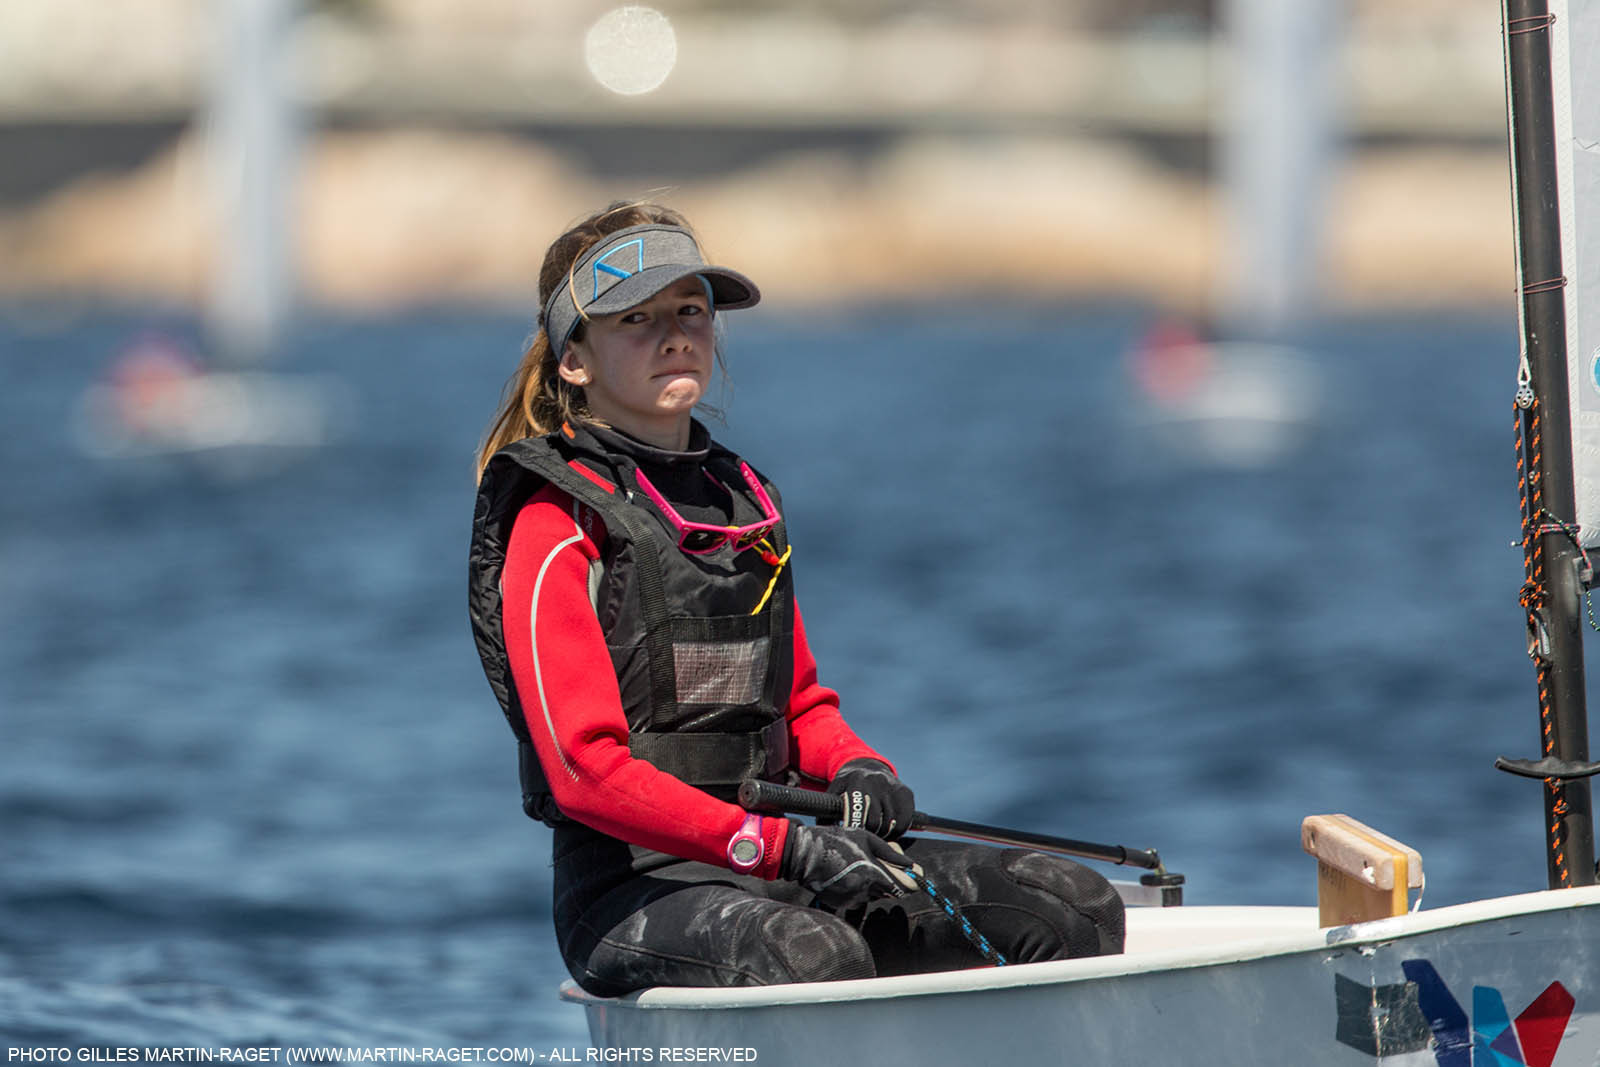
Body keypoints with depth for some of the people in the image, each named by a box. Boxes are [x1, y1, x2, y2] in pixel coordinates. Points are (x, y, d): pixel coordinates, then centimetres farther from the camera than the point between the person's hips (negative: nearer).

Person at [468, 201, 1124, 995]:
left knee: (1077, 907, -5)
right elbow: (586, 773, -16)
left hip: (767, 847, 8)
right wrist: (786, 848, -23)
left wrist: (857, 769, 1)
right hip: (635, 882, -8)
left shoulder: (741, 500, 19)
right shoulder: (557, 529, -6)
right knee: (817, 958, -40)